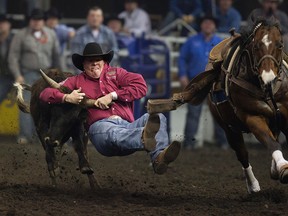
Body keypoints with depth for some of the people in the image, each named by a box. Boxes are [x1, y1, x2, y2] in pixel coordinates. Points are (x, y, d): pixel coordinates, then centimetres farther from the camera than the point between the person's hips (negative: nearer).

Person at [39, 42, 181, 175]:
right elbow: (46, 94, 20)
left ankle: (158, 158, -55)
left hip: (127, 125, 3)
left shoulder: (116, 73, 27)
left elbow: (141, 86, 11)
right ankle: (145, 138, -77)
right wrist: (66, 97, -1)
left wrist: (112, 96, 1)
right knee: (112, 133, -42)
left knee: (158, 117, -26)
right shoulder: (77, 81, 26)